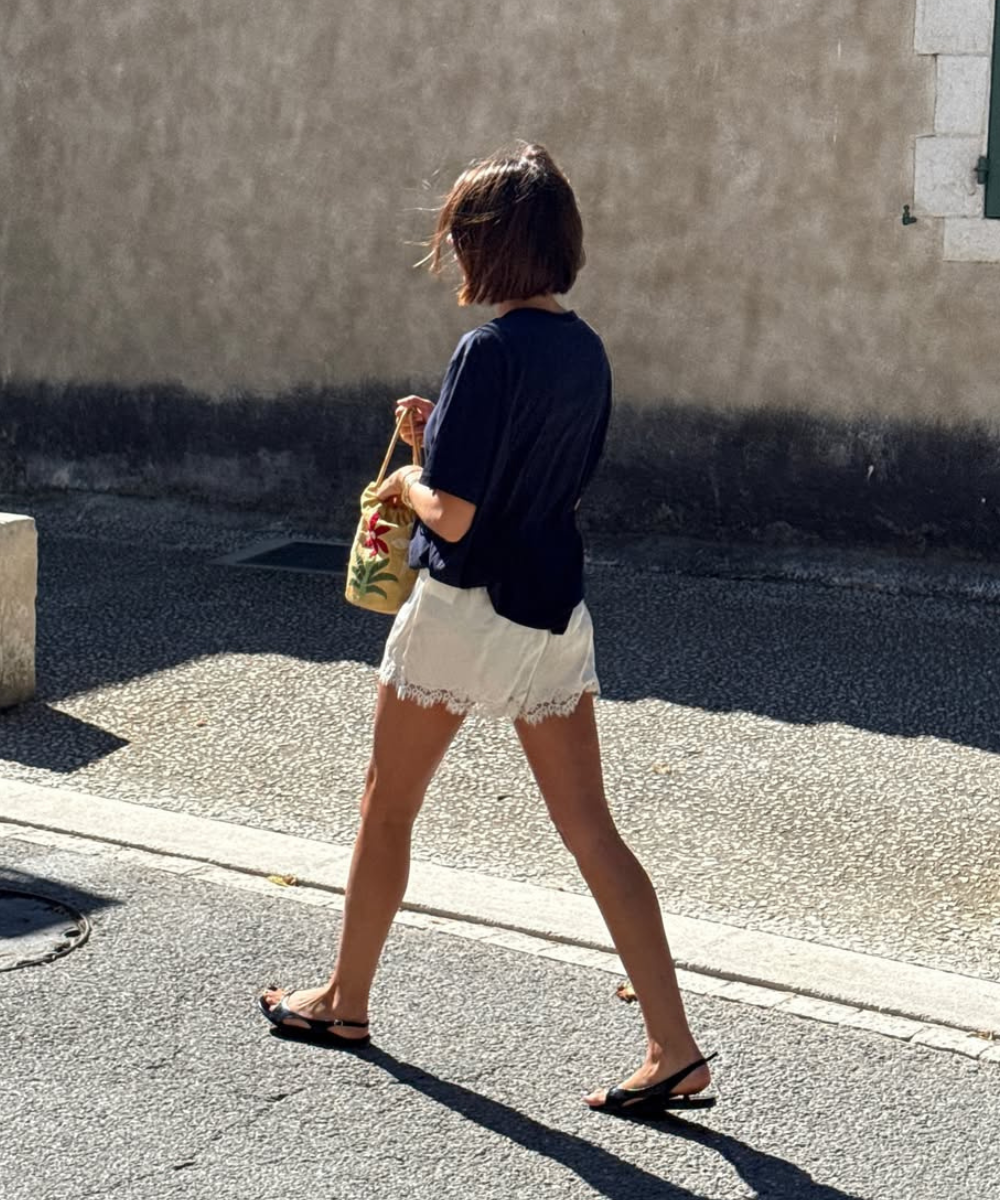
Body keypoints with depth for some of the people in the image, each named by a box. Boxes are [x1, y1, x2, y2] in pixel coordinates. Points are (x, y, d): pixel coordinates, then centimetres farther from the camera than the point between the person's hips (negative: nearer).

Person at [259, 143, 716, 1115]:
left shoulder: (489, 352, -18)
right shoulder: (585, 350, 6)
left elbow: (452, 515, -21)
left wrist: (407, 480, 0)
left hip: (466, 606, -7)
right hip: (556, 609, 7)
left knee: (387, 806, 13)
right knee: (590, 828, 6)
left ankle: (343, 1002, 30)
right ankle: (674, 1051, 3)